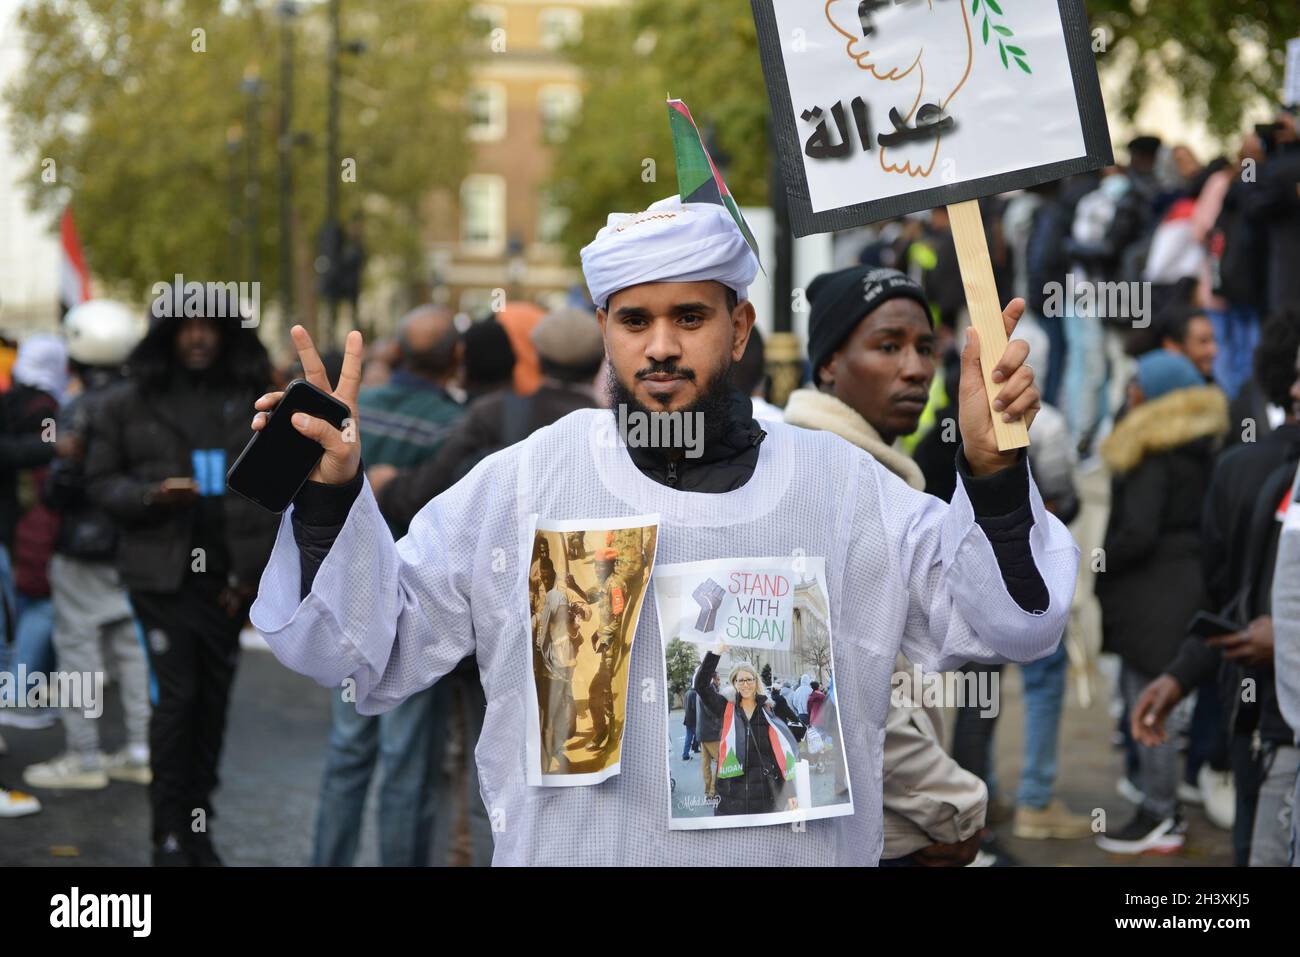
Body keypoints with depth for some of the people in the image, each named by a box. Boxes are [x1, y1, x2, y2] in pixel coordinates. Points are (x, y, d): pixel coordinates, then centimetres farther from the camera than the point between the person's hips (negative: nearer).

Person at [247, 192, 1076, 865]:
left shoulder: (843, 487, 7)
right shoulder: (518, 486, 4)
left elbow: (1004, 620, 6)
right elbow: (362, 650, 5)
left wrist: (992, 472, -9)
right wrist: (330, 495, -9)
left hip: (795, 849, 3)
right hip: (568, 848, -2)